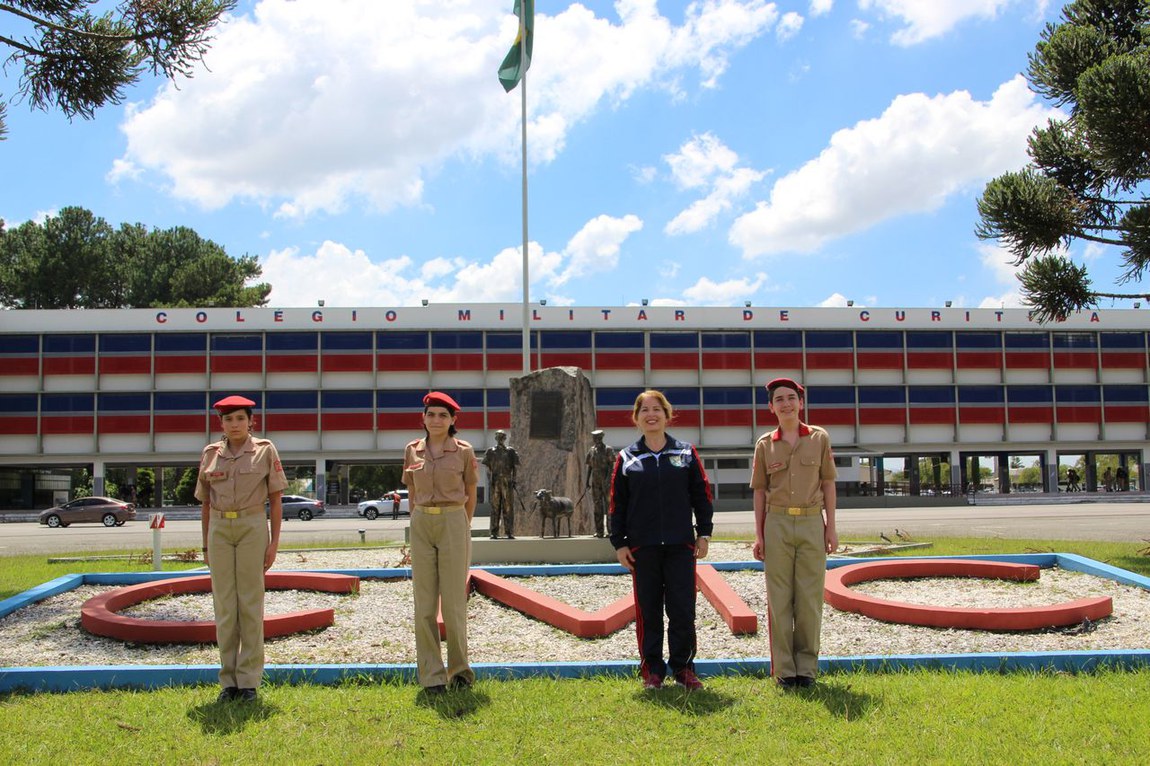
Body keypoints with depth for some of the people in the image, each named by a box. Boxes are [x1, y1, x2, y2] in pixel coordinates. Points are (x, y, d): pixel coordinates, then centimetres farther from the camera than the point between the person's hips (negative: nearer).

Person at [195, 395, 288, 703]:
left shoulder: (265, 451, 0)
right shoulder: (210, 454, 8)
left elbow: (275, 500, 0)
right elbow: (205, 503, 13)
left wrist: (274, 542, -6)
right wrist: (206, 546, 10)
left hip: (253, 527, -3)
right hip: (219, 530, 3)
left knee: (250, 602, -1)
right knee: (224, 603, 4)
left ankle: (249, 681, 6)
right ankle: (228, 680, 12)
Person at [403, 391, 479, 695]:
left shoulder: (464, 451, -1)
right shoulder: (412, 450, 6)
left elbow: (471, 495, 8)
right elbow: (412, 493, 15)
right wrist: (420, 524, 11)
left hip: (454, 525, -2)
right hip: (421, 526, 3)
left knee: (453, 602, -1)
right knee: (424, 604, 1)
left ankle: (459, 670, 17)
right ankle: (432, 677, 9)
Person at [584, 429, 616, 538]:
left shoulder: (608, 450, -3)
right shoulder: (591, 450, 12)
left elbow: (611, 465, -8)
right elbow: (589, 467, 15)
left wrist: (608, 480, -19)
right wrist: (587, 482, 11)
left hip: (606, 481, -5)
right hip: (595, 481, 5)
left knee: (608, 504, -5)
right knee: (597, 506, 5)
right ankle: (599, 531, 10)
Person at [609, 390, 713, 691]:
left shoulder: (686, 453, 6)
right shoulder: (627, 459, 5)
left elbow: (702, 495, 8)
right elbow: (617, 504, 6)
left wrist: (704, 533, 3)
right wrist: (619, 544, 1)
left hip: (681, 544, 0)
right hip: (642, 547, 0)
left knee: (682, 609, 1)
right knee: (648, 610, 5)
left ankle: (683, 667, 15)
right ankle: (651, 670, 15)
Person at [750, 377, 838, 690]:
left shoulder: (819, 438, 5)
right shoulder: (765, 444, 5)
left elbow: (828, 485, 7)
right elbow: (760, 491, 8)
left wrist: (831, 528, 2)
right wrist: (759, 535, 3)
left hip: (812, 524, 0)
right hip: (778, 523, 0)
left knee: (810, 597, 3)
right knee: (779, 597, 1)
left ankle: (807, 667, 13)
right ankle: (784, 669, 9)